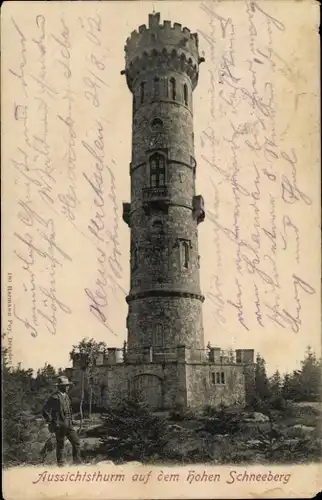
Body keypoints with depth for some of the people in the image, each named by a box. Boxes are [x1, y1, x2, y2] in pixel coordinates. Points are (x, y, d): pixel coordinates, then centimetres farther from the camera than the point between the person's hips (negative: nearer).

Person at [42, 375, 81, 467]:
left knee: (76, 442, 3)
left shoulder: (66, 396, 12)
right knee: (60, 446, 4)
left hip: (69, 425, 8)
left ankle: (77, 463, 10)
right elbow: (45, 411, -18)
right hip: (60, 426, -7)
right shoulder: (55, 397, -15)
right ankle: (60, 464, 17)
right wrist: (52, 423, -14)